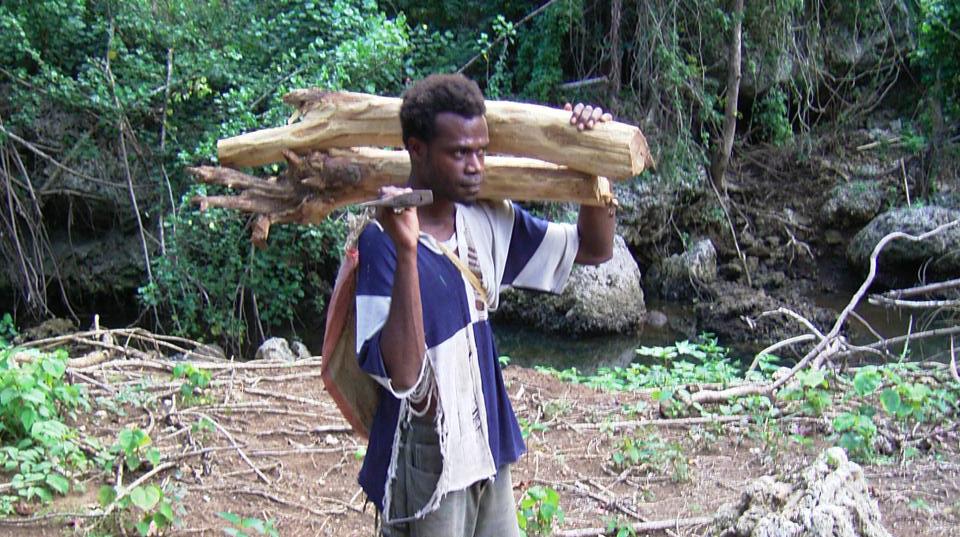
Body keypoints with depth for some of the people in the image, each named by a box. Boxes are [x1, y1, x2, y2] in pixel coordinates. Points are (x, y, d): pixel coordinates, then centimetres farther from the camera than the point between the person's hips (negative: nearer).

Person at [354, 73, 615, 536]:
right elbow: (402, 375, -28)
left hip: (487, 450, 7)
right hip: (427, 462, -7)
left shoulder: (488, 221, 2)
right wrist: (406, 252, -36)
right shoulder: (383, 242, -18)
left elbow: (594, 249, 10)